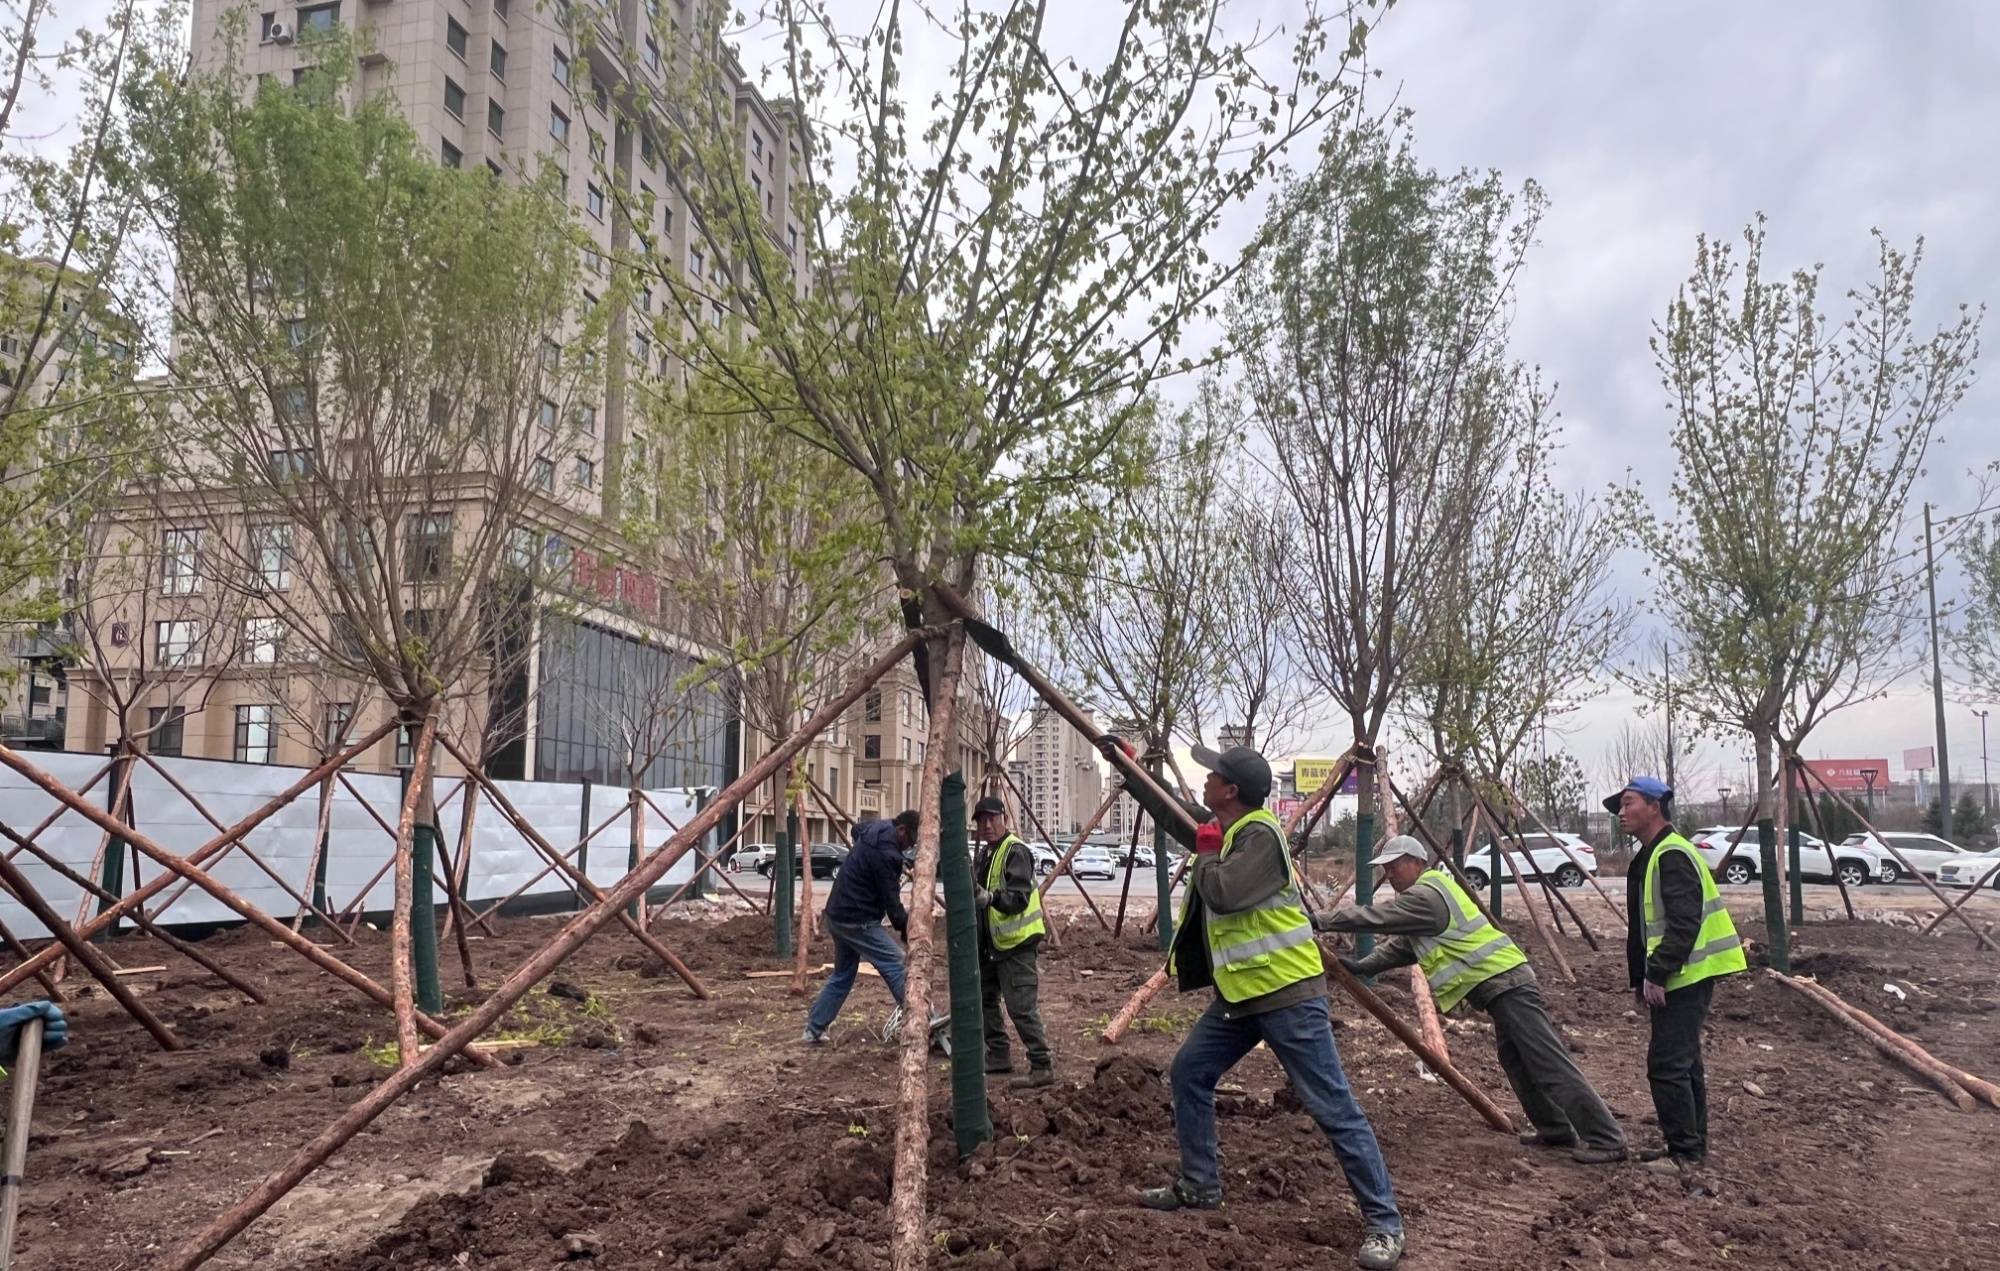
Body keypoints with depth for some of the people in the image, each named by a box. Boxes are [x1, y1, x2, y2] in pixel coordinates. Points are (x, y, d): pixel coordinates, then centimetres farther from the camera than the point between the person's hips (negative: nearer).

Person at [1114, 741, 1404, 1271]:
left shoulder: (1260, 834, -18)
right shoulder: (1222, 829, 9)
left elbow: (1224, 894, -30)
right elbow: (1171, 813, 25)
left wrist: (1206, 853, -11)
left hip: (1288, 993, -10)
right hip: (1239, 992, 10)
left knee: (1333, 1108, -5)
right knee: (1189, 1073, 15)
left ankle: (1384, 1222, 3)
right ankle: (1199, 1185, 28)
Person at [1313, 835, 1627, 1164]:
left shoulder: (1426, 896, -13)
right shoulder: (1424, 894, 19)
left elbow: (1375, 917, -17)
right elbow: (1400, 945, 21)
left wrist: (1321, 922, -10)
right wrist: (1362, 966, 10)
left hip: (1505, 984, -11)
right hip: (1502, 984, 11)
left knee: (1549, 1063, -10)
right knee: (1516, 1061, 16)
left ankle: (1606, 1139, -9)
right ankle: (1556, 1129, 24)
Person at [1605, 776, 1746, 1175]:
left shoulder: (1673, 855, -16)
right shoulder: (1650, 857, 17)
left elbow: (1684, 922, -24)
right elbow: (1645, 928, 21)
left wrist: (1656, 974, -23)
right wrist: (1643, 977, 18)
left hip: (1686, 976, -11)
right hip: (1676, 977, 11)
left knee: (1667, 1064, -9)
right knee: (1682, 1062, 16)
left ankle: (1685, 1152, -2)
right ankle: (1691, 1147, 25)